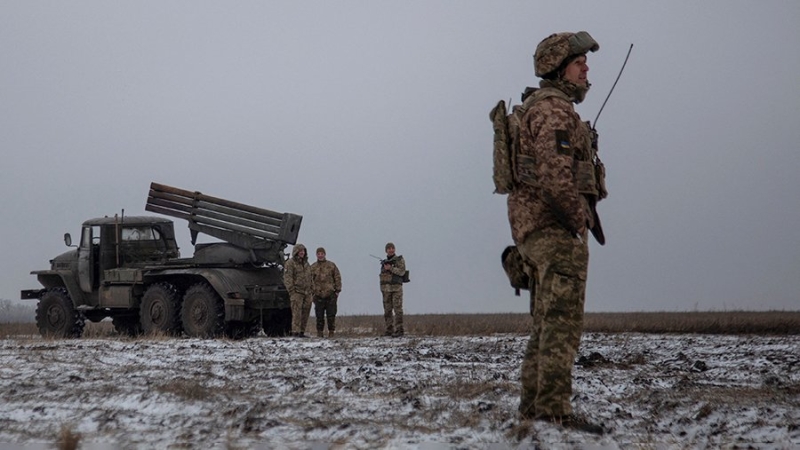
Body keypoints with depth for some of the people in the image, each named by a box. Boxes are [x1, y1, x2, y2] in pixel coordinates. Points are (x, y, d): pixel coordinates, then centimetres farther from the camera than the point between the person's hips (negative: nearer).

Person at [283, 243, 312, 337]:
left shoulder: (306, 263, 20)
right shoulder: (290, 263, -3)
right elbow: (287, 278, -9)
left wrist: (311, 290, 19)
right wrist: (291, 291, -15)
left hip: (307, 292, 7)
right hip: (296, 292, -7)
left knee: (305, 313, 4)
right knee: (297, 312, -12)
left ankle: (301, 332, 9)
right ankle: (295, 332, -14)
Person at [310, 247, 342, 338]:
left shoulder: (331, 265, 6)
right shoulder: (313, 267, 8)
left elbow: (337, 278, 7)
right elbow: (310, 281, 10)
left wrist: (337, 290, 1)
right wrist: (312, 293, 4)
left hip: (330, 295, -1)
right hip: (318, 295, 1)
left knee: (331, 315, 1)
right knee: (319, 316, 2)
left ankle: (331, 331, 8)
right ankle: (320, 332, 10)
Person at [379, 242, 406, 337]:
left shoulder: (399, 260, 2)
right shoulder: (384, 262, 18)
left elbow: (402, 271, -11)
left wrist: (390, 268, -14)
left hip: (396, 288, -5)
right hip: (386, 288, 5)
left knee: (397, 309, -9)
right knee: (387, 310, 4)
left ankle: (399, 330, -10)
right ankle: (389, 330, 9)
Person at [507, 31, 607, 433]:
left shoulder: (541, 107, 23)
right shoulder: (555, 108, -11)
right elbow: (556, 176, -23)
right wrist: (580, 219, -15)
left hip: (534, 228, 11)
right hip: (556, 227, -11)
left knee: (547, 321, 14)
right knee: (562, 319, -14)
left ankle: (533, 404, 17)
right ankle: (554, 410, -20)